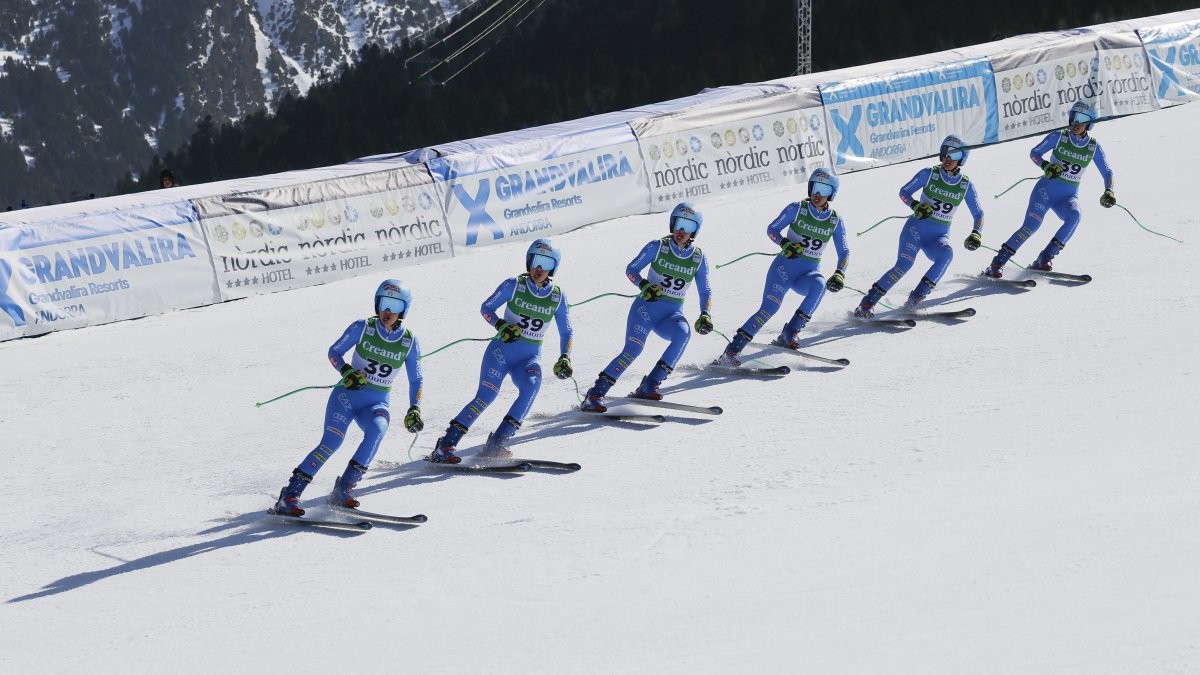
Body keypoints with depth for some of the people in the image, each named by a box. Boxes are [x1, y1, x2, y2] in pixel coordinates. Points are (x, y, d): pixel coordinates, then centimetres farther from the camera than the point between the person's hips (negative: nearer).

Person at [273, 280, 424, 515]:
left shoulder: (409, 341, 0)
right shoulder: (363, 328, -5)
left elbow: (416, 381, 9)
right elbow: (334, 352, 4)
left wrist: (414, 410, -5)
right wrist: (346, 372, -15)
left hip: (377, 404, 2)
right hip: (347, 395, -2)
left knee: (377, 429, -33)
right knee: (332, 441, -25)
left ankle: (344, 488, -27)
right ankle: (289, 495, -24)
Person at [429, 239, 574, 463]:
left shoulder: (558, 297, 2)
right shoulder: (514, 285, -5)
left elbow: (566, 332, 11)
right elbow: (486, 308, 1)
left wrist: (564, 358, -4)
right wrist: (501, 325, -17)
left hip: (530, 358, 2)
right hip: (501, 350, -2)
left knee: (531, 386, -29)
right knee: (486, 397, -20)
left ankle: (496, 442, -25)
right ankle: (445, 446, -16)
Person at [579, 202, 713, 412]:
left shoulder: (699, 258, 3)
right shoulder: (658, 247, -4)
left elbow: (705, 292, 10)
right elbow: (631, 270, 1)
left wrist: (705, 315, -8)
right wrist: (644, 286, -19)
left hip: (671, 315, 3)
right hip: (646, 307, -3)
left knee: (683, 333, -32)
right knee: (633, 350, -25)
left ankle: (650, 384, -27)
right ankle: (594, 394, -19)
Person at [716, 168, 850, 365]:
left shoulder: (835, 221, 3)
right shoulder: (797, 208, -4)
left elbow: (844, 253, 8)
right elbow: (772, 229, -1)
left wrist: (839, 275, -10)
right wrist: (785, 244, -21)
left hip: (809, 273, 2)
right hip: (785, 266, -2)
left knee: (819, 285, -34)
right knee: (769, 308, -22)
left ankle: (790, 333, -26)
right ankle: (731, 351, -22)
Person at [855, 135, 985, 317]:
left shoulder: (966, 185, 2)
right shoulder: (929, 174, -3)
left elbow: (978, 214, 9)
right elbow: (904, 192, 2)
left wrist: (976, 234, -10)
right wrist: (915, 206, -19)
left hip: (939, 237, 2)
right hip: (916, 228, -2)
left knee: (946, 254, -33)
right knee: (904, 264, -28)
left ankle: (916, 298, -28)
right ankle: (867, 303, -23)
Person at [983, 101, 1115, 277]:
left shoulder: (1093, 147, 1)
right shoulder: (1058, 137, -3)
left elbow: (1107, 173, 9)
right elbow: (1034, 153, 1)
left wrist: (1108, 191, -10)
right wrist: (1045, 166, -19)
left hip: (1068, 196, 2)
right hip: (1046, 189, -2)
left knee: (1074, 217, -31)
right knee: (1032, 224, -23)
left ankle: (1044, 259, -25)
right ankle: (997, 263, -17)